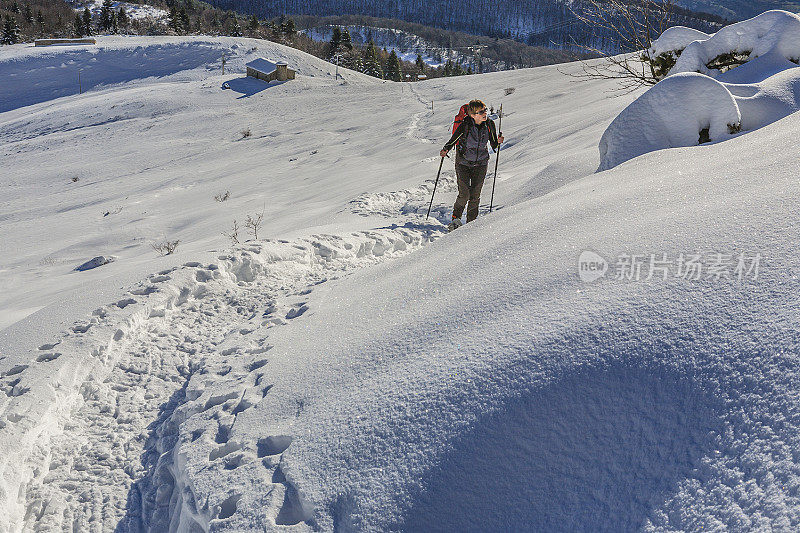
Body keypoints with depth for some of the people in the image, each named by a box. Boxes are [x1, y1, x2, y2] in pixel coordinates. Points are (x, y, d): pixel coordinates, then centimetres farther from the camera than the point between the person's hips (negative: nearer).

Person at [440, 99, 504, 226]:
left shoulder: (489, 124, -7)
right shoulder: (465, 125, -18)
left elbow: (494, 146, 2)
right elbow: (453, 140, -7)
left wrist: (498, 142, -19)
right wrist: (445, 150, -24)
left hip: (480, 164, 3)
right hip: (463, 162, -3)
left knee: (475, 195, 2)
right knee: (464, 194, -10)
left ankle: (471, 222, 17)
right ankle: (456, 218, 13)